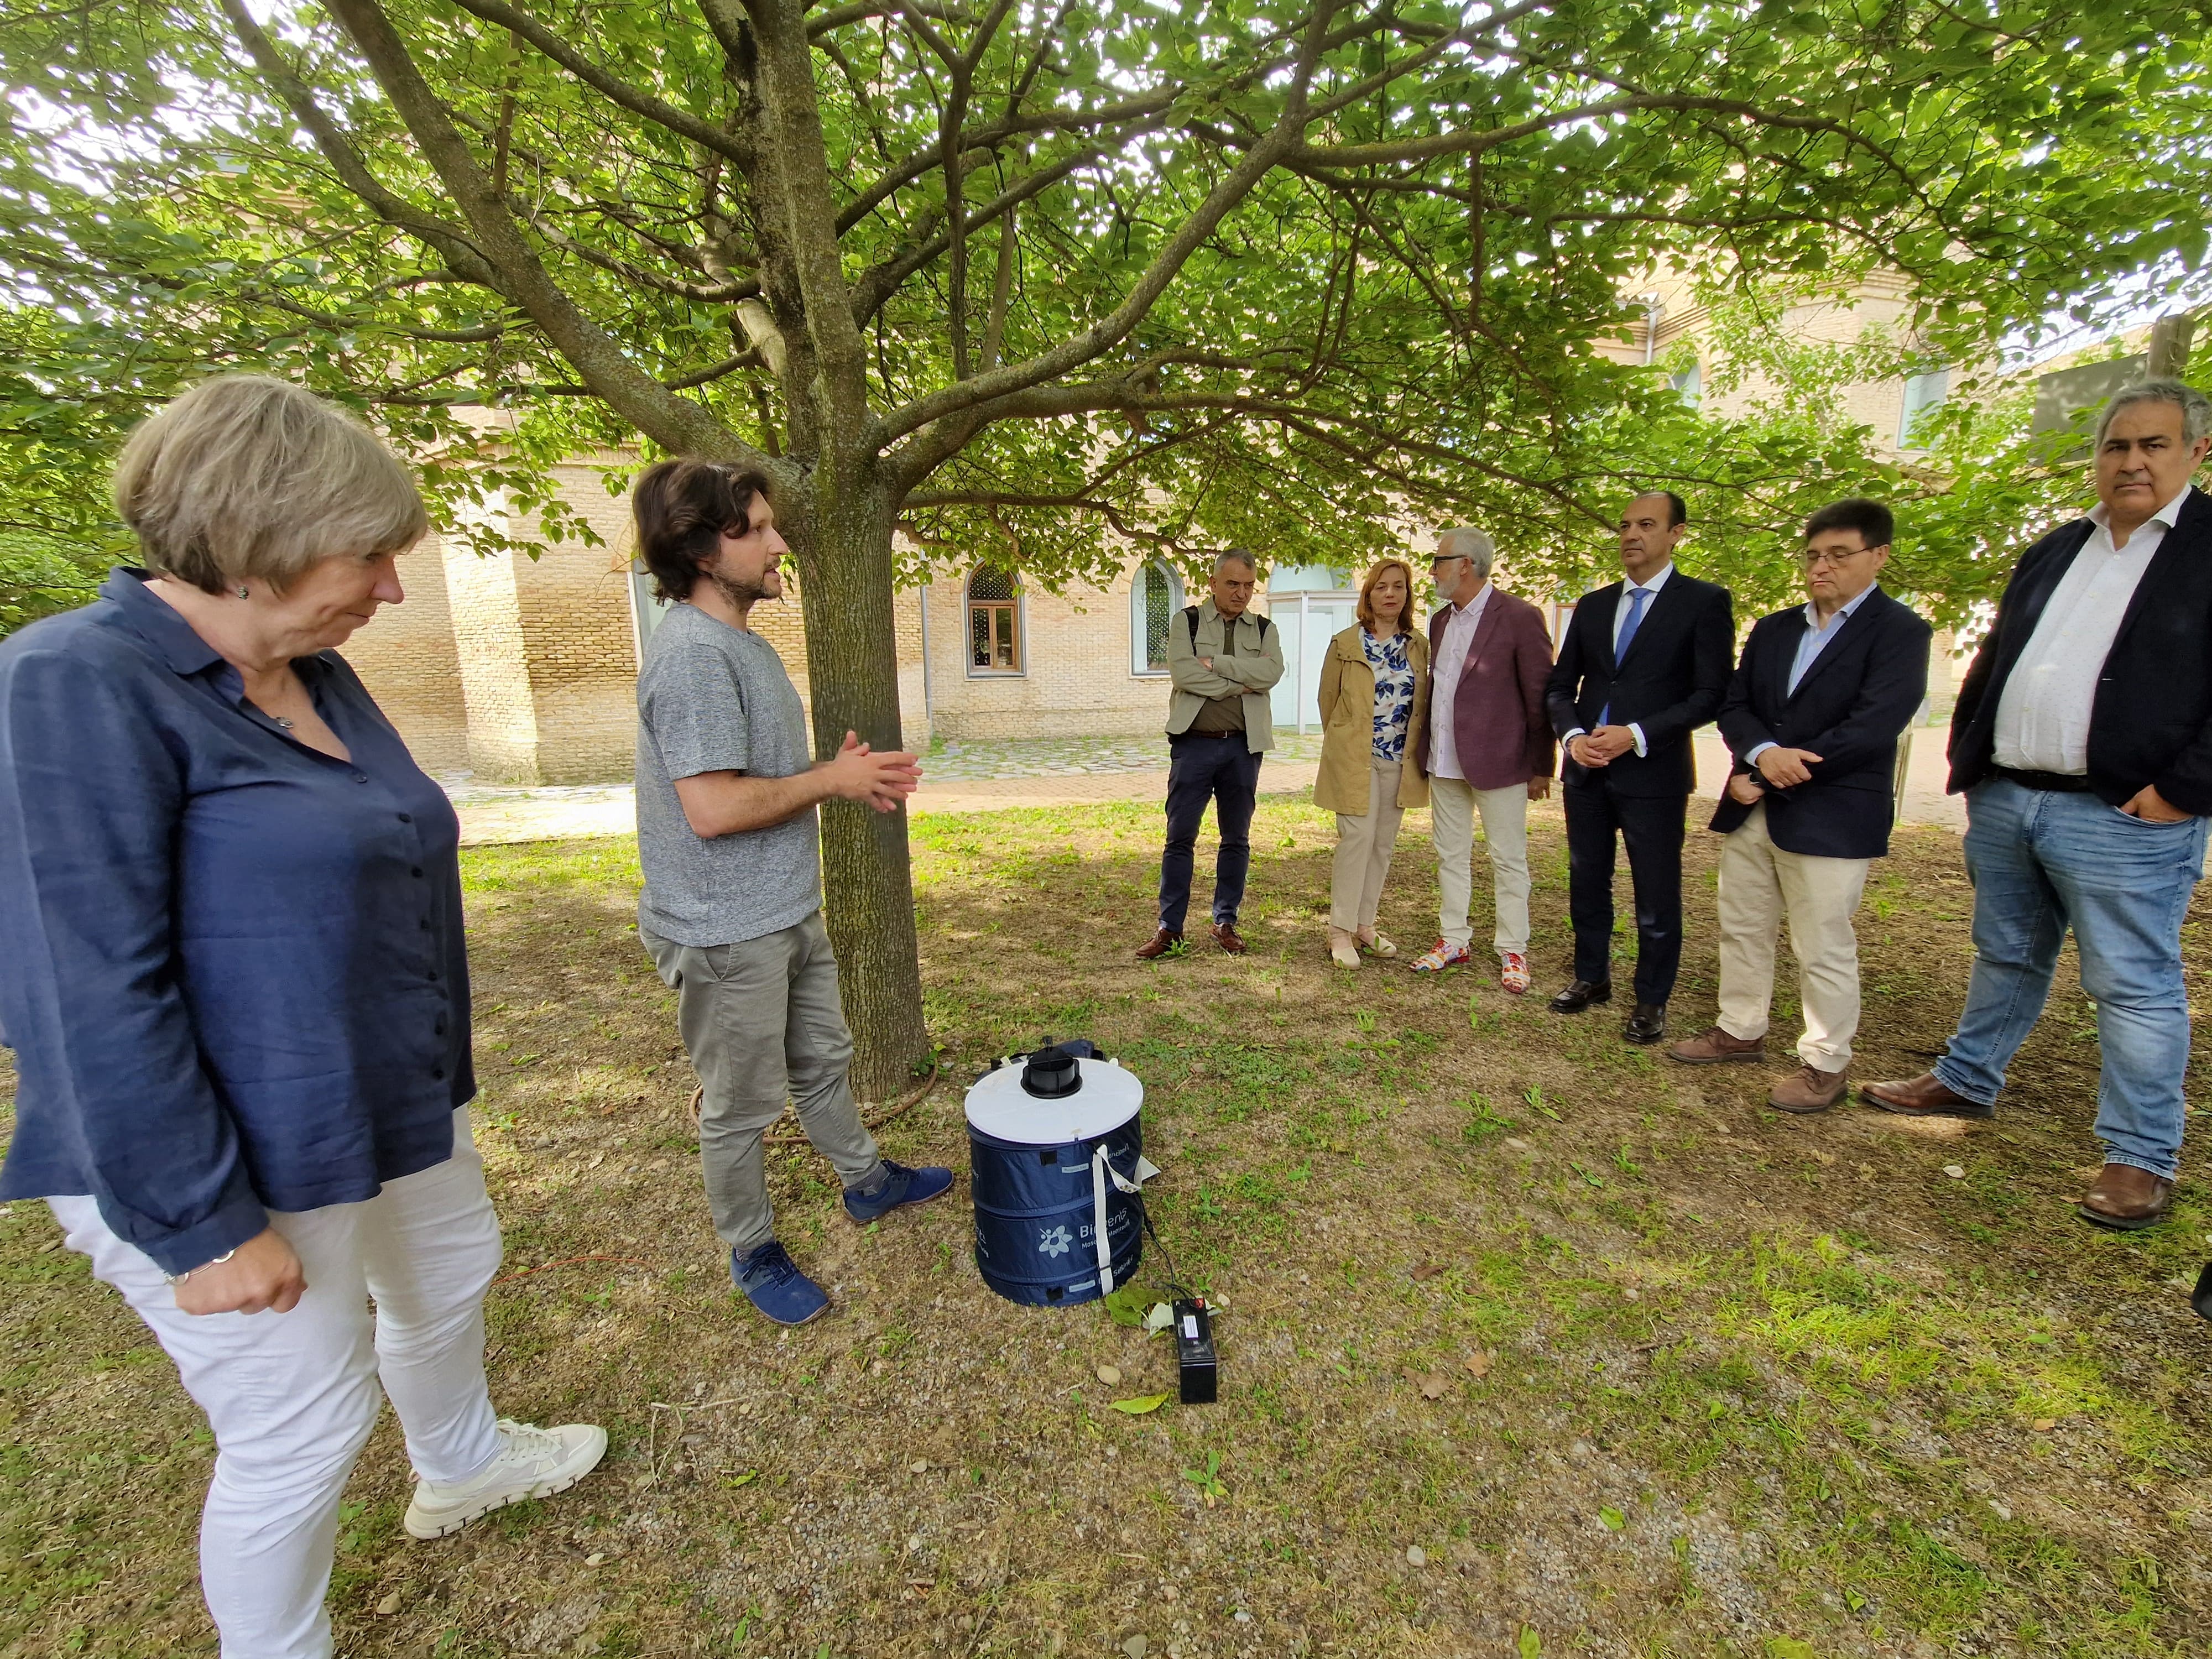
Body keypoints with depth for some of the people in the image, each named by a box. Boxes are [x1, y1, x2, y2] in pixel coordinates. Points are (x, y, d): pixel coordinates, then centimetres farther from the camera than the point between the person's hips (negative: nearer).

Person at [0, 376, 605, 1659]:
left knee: (451, 1280, 27)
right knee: (302, 1436, 10)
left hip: (396, 1110, 8)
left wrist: (436, 1075, 18)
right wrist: (203, 1224, -19)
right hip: (239, 1158, -8)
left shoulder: (321, 678, 2)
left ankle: (463, 1466, 56)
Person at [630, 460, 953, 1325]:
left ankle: (867, 1180, 46)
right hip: (727, 934, -10)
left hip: (789, 912, 10)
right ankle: (752, 1253, 33)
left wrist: (841, 772, 2)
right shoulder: (693, 654, -23)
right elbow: (714, 807, -29)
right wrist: (833, 779, -17)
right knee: (741, 1105, 11)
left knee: (823, 1061, 25)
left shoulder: (740, 640, 10)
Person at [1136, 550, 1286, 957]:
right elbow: (1182, 673, -14)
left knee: (1237, 840, 10)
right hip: (1193, 743, -2)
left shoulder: (1265, 629, 10)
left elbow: (1271, 672, -11)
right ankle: (1170, 927, 10)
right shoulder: (1186, 622, 4)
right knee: (1180, 839, 0)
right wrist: (1241, 682, -12)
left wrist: (1213, 662, -14)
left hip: (1243, 745, 3)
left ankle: (1225, 922, 23)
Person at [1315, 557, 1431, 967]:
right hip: (1355, 759, -4)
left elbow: (1421, 702, 14)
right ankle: (1341, 932, -2)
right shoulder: (1345, 643, -2)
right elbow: (1328, 699, 6)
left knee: (1383, 844, 8)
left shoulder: (1418, 646, 8)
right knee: (1357, 838, -11)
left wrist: (1414, 750, 9)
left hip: (1399, 761, 4)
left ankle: (1364, 924, 19)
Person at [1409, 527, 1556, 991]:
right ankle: (1454, 940, 26)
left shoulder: (1520, 618, -10)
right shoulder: (1440, 621, 10)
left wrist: (1541, 767, -5)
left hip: (1497, 761, -6)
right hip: (1444, 762, 7)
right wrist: (1428, 751, 10)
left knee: (1508, 860, 5)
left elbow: (1540, 697, -7)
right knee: (1450, 855, 14)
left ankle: (1512, 952, 17)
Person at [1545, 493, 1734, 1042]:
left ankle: (1652, 1001, 20)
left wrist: (1637, 735, -18)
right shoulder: (1593, 605, 12)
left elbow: (1711, 694, -8)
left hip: (1653, 772, -4)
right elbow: (1560, 686, 12)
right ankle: (1591, 978, 30)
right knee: (1587, 883, 13)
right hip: (1585, 770, 5)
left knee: (1657, 896, 5)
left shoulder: (1704, 602, -2)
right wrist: (1573, 735, -7)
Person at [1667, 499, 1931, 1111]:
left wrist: (1778, 776, -14)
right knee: (1741, 929, 15)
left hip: (1831, 818, -6)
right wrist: (1762, 754, -16)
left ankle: (1827, 1062, 18)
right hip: (1753, 808, 6)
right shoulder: (1773, 629, 13)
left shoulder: (1898, 631, -5)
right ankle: (1741, 1031, 30)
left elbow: (1872, 729, -16)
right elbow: (1734, 705, 4)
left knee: (1824, 950, 2)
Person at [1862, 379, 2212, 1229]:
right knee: (2006, 958, 19)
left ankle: (2143, 1157, 17)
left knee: (2136, 986, 3)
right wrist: (1967, 757, 9)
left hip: (2123, 817, -5)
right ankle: (1966, 1080, 34)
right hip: (2003, 801, 5)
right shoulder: (2055, 549, 14)